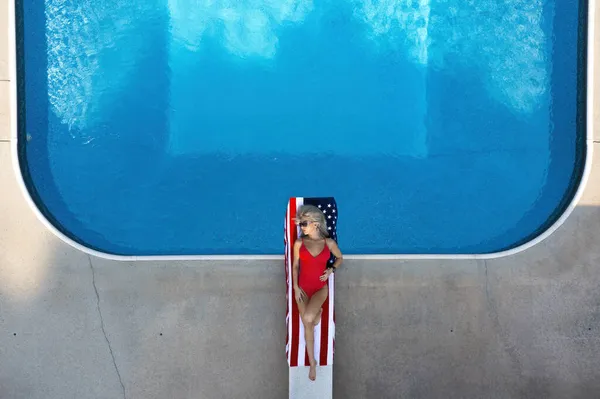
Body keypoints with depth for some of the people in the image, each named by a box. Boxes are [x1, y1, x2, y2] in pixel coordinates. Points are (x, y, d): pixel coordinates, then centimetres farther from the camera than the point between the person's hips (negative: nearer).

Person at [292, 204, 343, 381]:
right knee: (307, 326, 4)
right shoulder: (299, 243, -5)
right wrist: (295, 287, -5)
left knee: (308, 318, -27)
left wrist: (331, 270, -7)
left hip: (320, 287, -1)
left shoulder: (329, 243, -6)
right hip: (303, 287, 2)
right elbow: (295, 266, 3)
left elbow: (340, 258, 11)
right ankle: (312, 362, 18)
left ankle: (318, 312, 8)